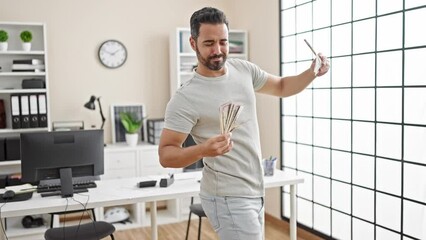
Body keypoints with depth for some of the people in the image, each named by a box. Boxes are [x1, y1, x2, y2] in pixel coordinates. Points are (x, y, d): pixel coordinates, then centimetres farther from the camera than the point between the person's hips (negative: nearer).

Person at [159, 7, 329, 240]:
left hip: (253, 193, 7)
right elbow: (165, 154, -17)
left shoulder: (243, 69, 1)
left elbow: (281, 87, 16)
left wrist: (312, 72, -1)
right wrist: (202, 150, -35)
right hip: (228, 199, -7)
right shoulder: (186, 98, -19)